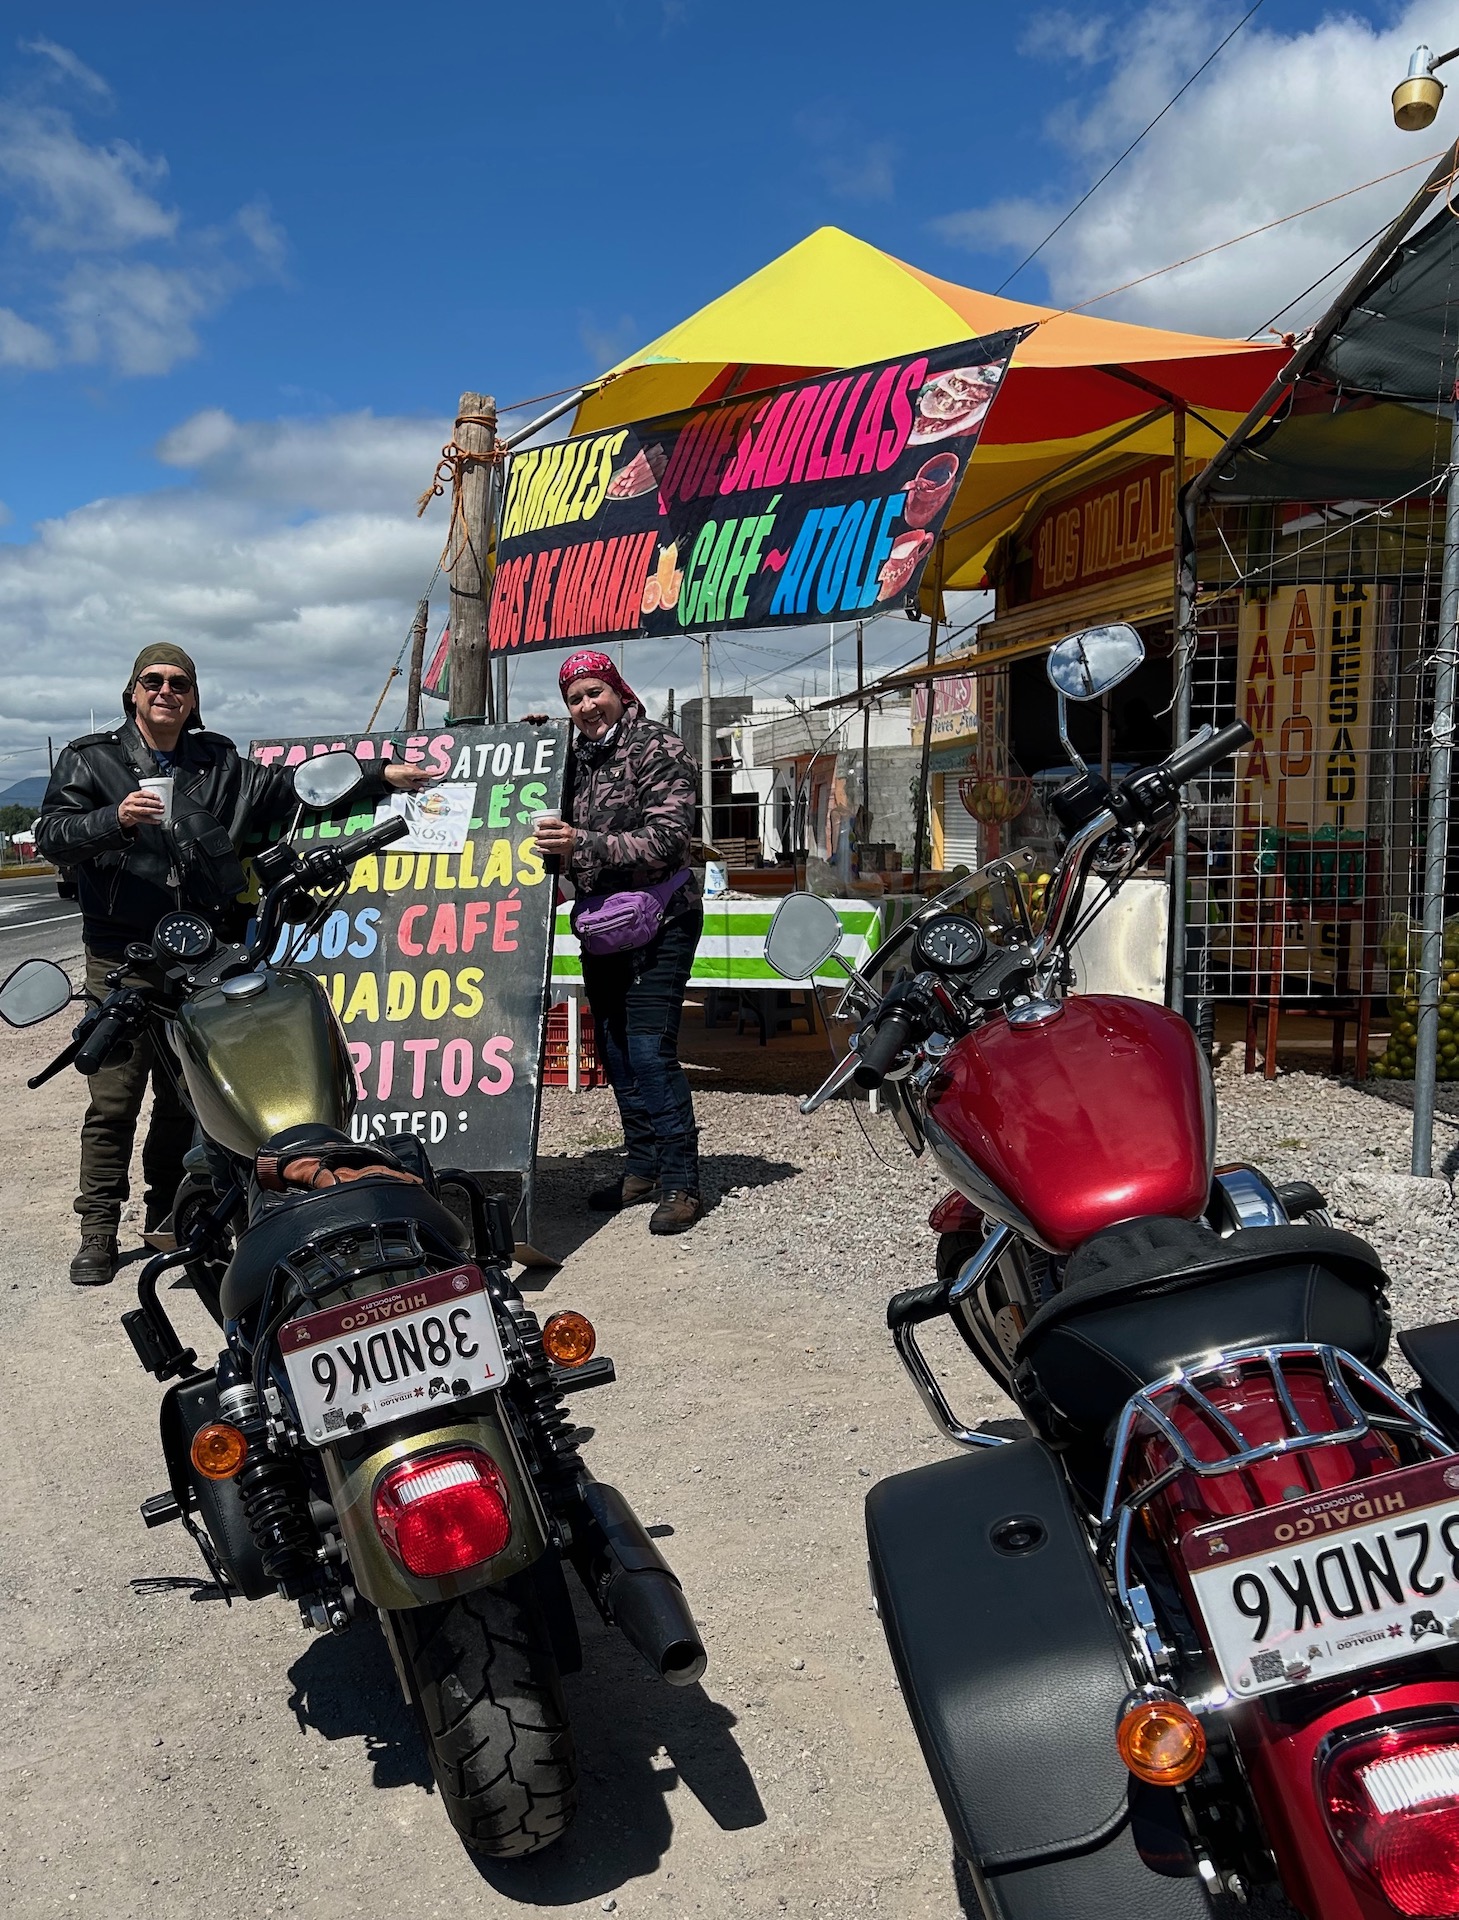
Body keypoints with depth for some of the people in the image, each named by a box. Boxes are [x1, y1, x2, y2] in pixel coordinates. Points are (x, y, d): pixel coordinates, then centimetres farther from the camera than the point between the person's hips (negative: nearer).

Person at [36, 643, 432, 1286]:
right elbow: (52, 835, -5)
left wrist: (378, 775, 17)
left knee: (185, 1095, 9)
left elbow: (291, 786, 21)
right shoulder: (90, 758, 5)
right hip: (122, 953, -3)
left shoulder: (218, 763, 15)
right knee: (114, 1099, -4)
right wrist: (116, 818, -23)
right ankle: (98, 1231, 5)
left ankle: (166, 1216, 22)